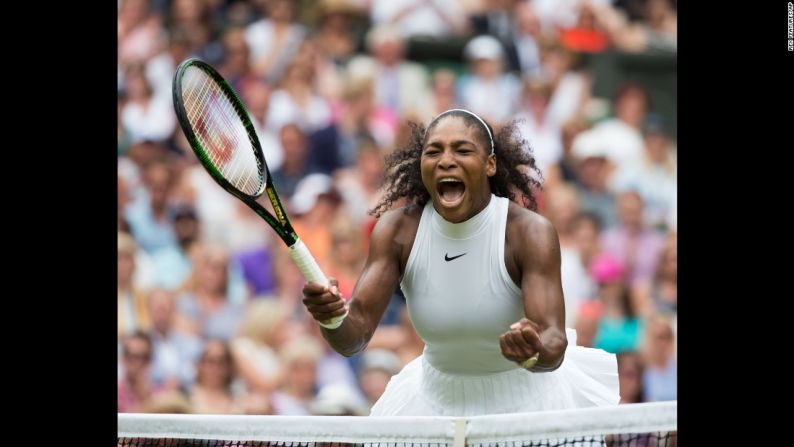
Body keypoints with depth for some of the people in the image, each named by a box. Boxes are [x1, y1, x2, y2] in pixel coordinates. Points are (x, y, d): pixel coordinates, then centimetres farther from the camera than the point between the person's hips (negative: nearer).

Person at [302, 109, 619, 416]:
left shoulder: (531, 233, -22)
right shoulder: (397, 230, -14)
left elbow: (554, 345, -31)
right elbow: (355, 336, -20)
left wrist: (534, 353, -55)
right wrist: (331, 317, -44)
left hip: (525, 399, -3)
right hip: (437, 401, 3)